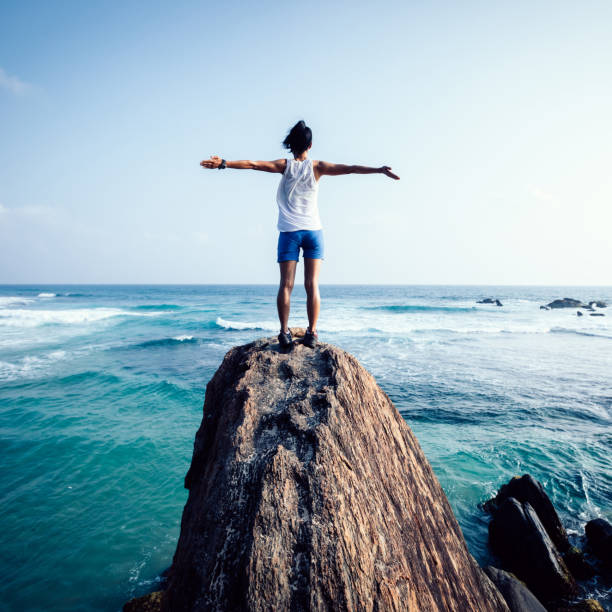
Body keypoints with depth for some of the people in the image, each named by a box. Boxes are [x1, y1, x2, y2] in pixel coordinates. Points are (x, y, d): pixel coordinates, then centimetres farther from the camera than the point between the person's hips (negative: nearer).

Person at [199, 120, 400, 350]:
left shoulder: (285, 165, 3)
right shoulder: (317, 166, 3)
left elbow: (252, 164, -4)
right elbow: (348, 169, -2)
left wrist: (223, 163, -2)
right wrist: (378, 170, -1)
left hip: (289, 232, 0)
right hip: (313, 230, 1)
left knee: (286, 284, 0)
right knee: (312, 285, 0)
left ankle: (284, 332, -4)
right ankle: (311, 333, -2)